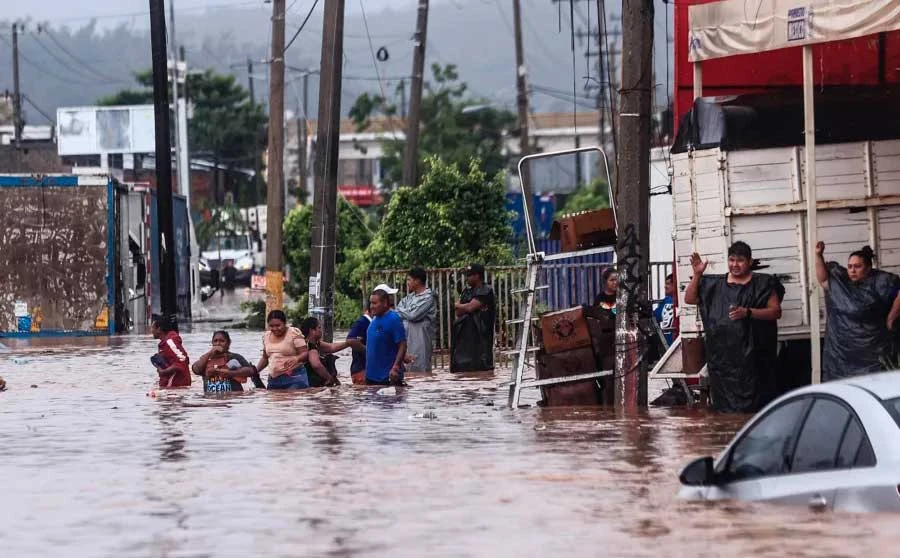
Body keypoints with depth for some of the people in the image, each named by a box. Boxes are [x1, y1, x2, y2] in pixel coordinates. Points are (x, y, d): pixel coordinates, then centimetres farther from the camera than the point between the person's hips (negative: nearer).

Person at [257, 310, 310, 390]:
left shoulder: (294, 333, -5)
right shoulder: (266, 336, 13)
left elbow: (305, 354, -10)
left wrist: (296, 358, -30)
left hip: (294, 378, -5)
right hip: (273, 380, 6)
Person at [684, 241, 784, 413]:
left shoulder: (762, 284, 3)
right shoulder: (715, 285, 14)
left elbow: (776, 311, -2)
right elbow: (689, 299, 14)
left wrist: (748, 312, -16)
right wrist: (697, 275, -1)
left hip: (751, 355, -3)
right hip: (722, 355, 3)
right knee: (725, 405, 0)